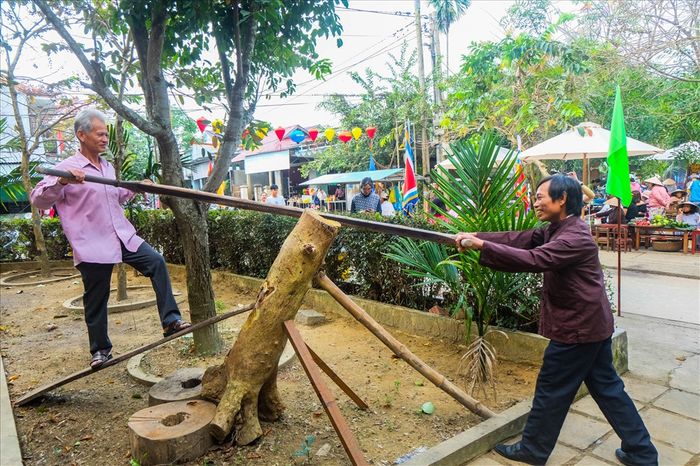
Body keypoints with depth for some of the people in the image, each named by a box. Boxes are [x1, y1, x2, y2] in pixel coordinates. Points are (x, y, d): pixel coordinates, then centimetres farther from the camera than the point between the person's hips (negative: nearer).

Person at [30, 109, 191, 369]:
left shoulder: (108, 167, 14)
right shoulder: (67, 169, -6)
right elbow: (37, 200, -13)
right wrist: (61, 181, -28)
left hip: (124, 238, 6)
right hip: (93, 246, -6)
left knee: (157, 263, -7)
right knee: (96, 299, 6)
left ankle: (170, 321, -2)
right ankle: (100, 349, 24)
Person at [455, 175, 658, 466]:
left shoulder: (576, 238, -23)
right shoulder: (556, 230, 7)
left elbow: (533, 259, -36)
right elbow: (519, 239, 0)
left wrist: (483, 246, -35)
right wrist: (476, 236, -10)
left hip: (577, 328, -10)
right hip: (593, 324, 10)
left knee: (551, 390, 5)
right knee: (607, 387, 18)